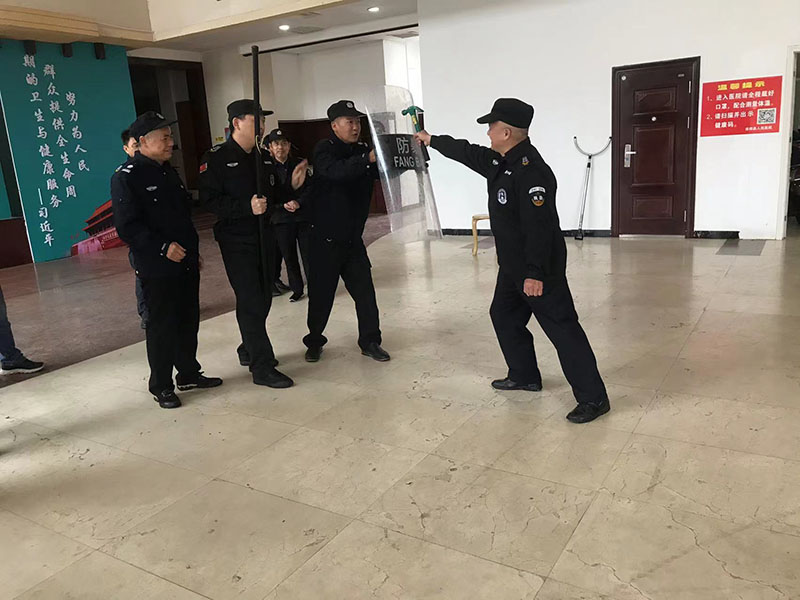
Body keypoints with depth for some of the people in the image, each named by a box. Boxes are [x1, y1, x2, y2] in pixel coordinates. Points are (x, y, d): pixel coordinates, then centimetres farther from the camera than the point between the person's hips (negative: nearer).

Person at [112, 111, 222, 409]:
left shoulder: (168, 172, 15)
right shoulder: (127, 177, -12)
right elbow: (127, 227, -18)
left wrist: (193, 250, 19)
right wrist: (163, 247, -23)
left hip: (186, 263, 8)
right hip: (157, 269, -8)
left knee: (188, 320, 15)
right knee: (162, 326, 1)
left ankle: (189, 373, 30)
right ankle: (161, 386, 16)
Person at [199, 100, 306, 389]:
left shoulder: (264, 158, 13)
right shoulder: (216, 158, -9)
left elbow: (275, 196, 17)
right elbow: (210, 200, -15)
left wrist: (291, 186, -3)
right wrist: (247, 207, -25)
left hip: (265, 237, 7)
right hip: (236, 240, -7)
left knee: (262, 298, 14)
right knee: (251, 301, -8)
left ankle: (249, 349, 34)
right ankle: (262, 367, -3)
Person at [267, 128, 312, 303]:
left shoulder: (300, 164, 0)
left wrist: (298, 202, -19)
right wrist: (284, 204, -18)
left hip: (303, 216, -1)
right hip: (281, 218, 1)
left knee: (308, 254, -1)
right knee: (289, 257, 9)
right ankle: (297, 290, 23)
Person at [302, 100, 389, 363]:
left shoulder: (363, 151, 9)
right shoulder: (324, 150, -10)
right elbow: (337, 171, -31)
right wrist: (367, 159, -45)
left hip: (353, 237, 5)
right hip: (326, 238, -5)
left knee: (365, 290, 3)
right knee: (321, 293, 4)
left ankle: (370, 342, 14)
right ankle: (314, 342, 22)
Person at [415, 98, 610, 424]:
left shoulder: (531, 170, -24)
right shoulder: (498, 162, 7)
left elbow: (539, 225, -29)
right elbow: (466, 152, 24)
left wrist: (535, 273, -29)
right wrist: (431, 140, 33)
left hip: (539, 267, -10)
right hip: (512, 266, 11)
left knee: (561, 327, -8)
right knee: (504, 315, 20)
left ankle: (593, 398, -1)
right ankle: (524, 376, 36)